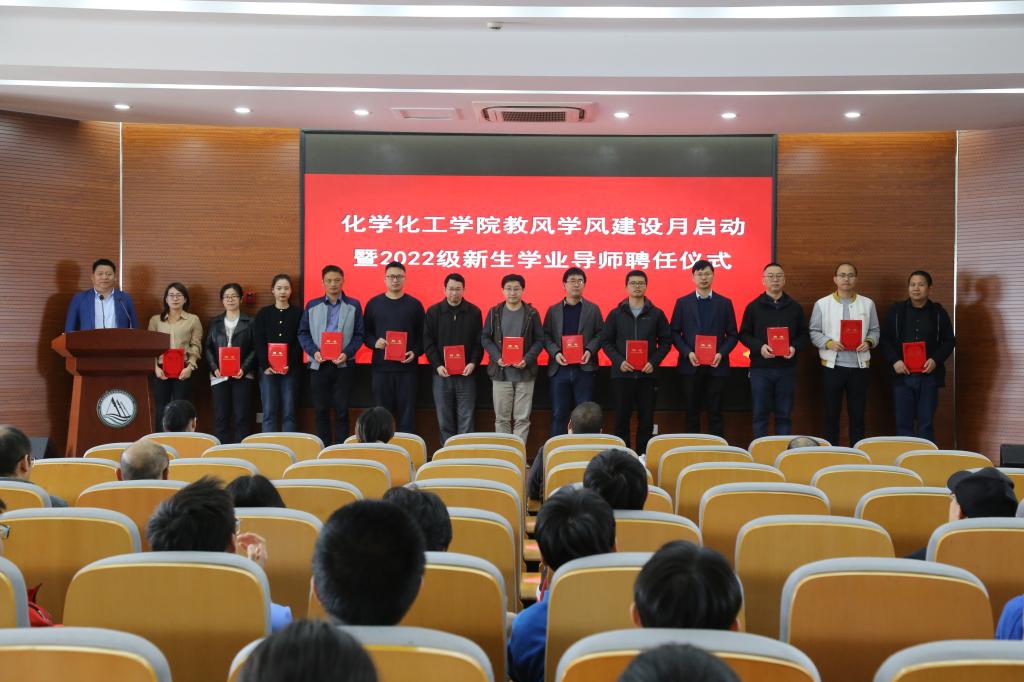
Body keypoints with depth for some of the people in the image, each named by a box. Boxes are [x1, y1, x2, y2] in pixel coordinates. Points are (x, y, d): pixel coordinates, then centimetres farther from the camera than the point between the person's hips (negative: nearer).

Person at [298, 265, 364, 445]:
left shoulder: (353, 306, 5)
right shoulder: (312, 305, 9)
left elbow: (359, 335, 1)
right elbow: (303, 333, 7)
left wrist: (347, 353, -14)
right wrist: (314, 352, -10)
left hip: (343, 364, -1)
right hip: (318, 364, 1)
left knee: (342, 410, 1)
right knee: (321, 409, 5)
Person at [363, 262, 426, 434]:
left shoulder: (414, 304, 6)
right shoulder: (373, 303, 8)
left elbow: (422, 334, 6)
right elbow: (365, 332, 10)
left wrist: (415, 352, -10)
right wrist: (374, 342, -10)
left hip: (407, 367, -1)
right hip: (381, 367, 1)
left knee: (407, 412, 0)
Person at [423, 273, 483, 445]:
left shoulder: (474, 312, 4)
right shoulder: (433, 311, 4)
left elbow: (479, 342, 4)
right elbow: (428, 342, 1)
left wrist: (473, 363, -11)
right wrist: (437, 365, -10)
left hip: (466, 374, 0)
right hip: (442, 373, 1)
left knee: (466, 418, 1)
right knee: (444, 418, 5)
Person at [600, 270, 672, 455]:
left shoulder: (656, 314, 6)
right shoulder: (616, 314, 6)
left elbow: (666, 341, 6)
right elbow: (606, 341, 5)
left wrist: (654, 362, -8)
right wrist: (619, 361, -10)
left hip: (647, 375, 0)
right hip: (621, 374, 0)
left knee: (646, 420, 3)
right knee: (621, 419, 3)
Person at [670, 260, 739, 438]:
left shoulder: (724, 303, 7)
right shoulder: (682, 302, 7)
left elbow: (732, 335, 6)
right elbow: (675, 333, 4)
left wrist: (721, 353, -10)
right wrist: (687, 353, -10)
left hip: (716, 365, 0)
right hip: (691, 365, 0)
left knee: (715, 413, 2)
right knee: (692, 412, 4)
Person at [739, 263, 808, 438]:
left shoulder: (795, 307, 8)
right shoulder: (753, 306, 3)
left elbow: (803, 334, 10)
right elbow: (744, 334, 3)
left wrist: (794, 347, -10)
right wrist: (759, 347, -14)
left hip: (787, 368, 2)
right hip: (760, 368, -1)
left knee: (784, 415, 7)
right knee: (760, 415, 3)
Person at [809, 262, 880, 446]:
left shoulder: (867, 304, 7)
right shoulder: (822, 304, 2)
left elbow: (874, 331, 9)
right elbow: (814, 332, 1)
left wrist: (869, 342, -11)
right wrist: (829, 343, -15)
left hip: (859, 366, 1)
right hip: (833, 365, -1)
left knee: (857, 414, 7)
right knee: (831, 413, 6)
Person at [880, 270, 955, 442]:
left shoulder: (939, 312, 5)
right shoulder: (896, 311, 5)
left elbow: (949, 341, 7)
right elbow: (885, 339, 5)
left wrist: (936, 360, -9)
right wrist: (894, 361, -10)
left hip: (929, 375, 0)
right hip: (902, 375, 0)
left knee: (926, 423, 4)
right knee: (903, 423, 3)